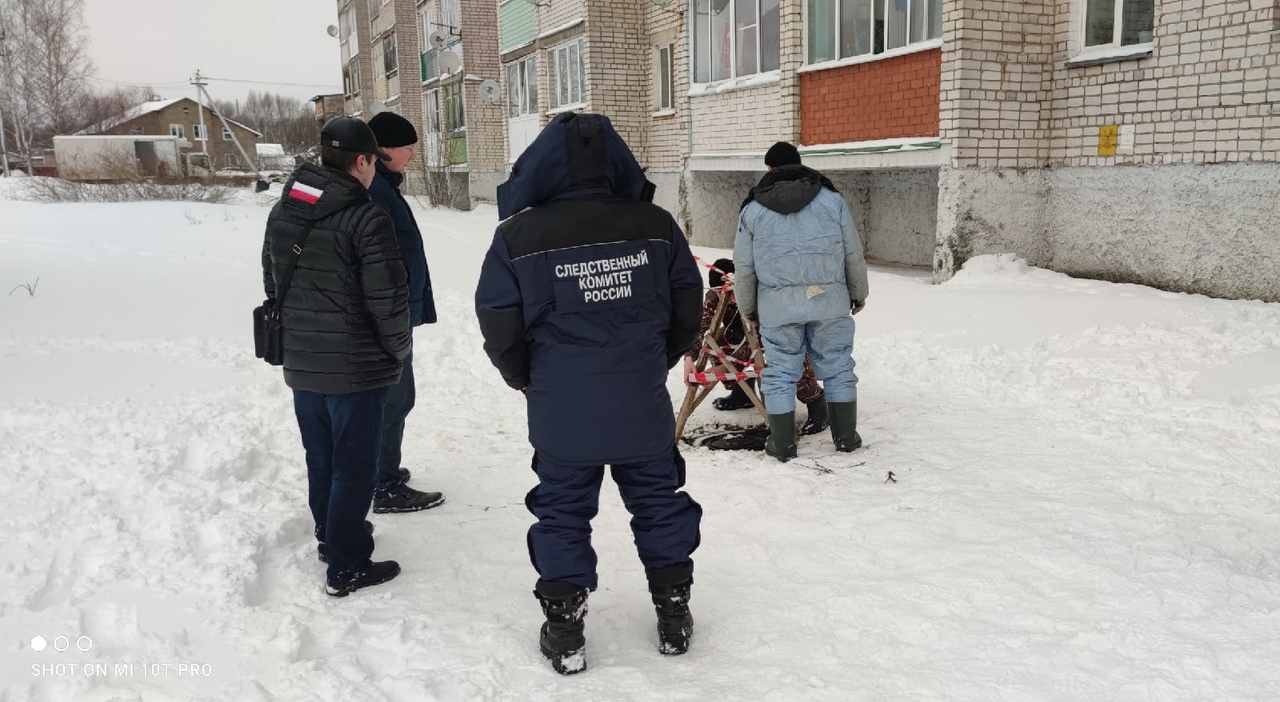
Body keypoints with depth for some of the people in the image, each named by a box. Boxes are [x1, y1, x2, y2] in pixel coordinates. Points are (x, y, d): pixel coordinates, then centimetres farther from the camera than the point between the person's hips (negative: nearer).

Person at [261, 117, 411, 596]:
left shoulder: (282, 212, 6)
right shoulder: (366, 219, -19)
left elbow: (272, 284, 13)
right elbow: (388, 301, -19)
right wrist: (399, 350, -1)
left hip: (300, 364, 7)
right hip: (356, 368, -7)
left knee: (320, 458, 22)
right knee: (354, 466, 4)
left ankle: (330, 536, 39)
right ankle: (346, 567, 11)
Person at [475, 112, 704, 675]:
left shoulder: (519, 235, -10)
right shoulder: (655, 225, -4)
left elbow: (500, 331, -5)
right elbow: (686, 312, 4)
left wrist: (527, 381, 14)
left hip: (560, 414, -1)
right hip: (643, 407, 2)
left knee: (563, 514, 14)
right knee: (659, 505, 18)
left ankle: (565, 634, 23)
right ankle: (674, 618, 30)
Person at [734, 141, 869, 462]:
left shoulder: (752, 208, 3)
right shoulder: (831, 199, 4)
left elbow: (744, 266, 6)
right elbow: (854, 254, 7)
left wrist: (747, 307, 19)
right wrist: (858, 292, 20)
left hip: (777, 305, -1)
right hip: (829, 299, 1)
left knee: (780, 373, 8)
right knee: (837, 368, 12)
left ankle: (783, 444, 13)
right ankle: (846, 436, 20)